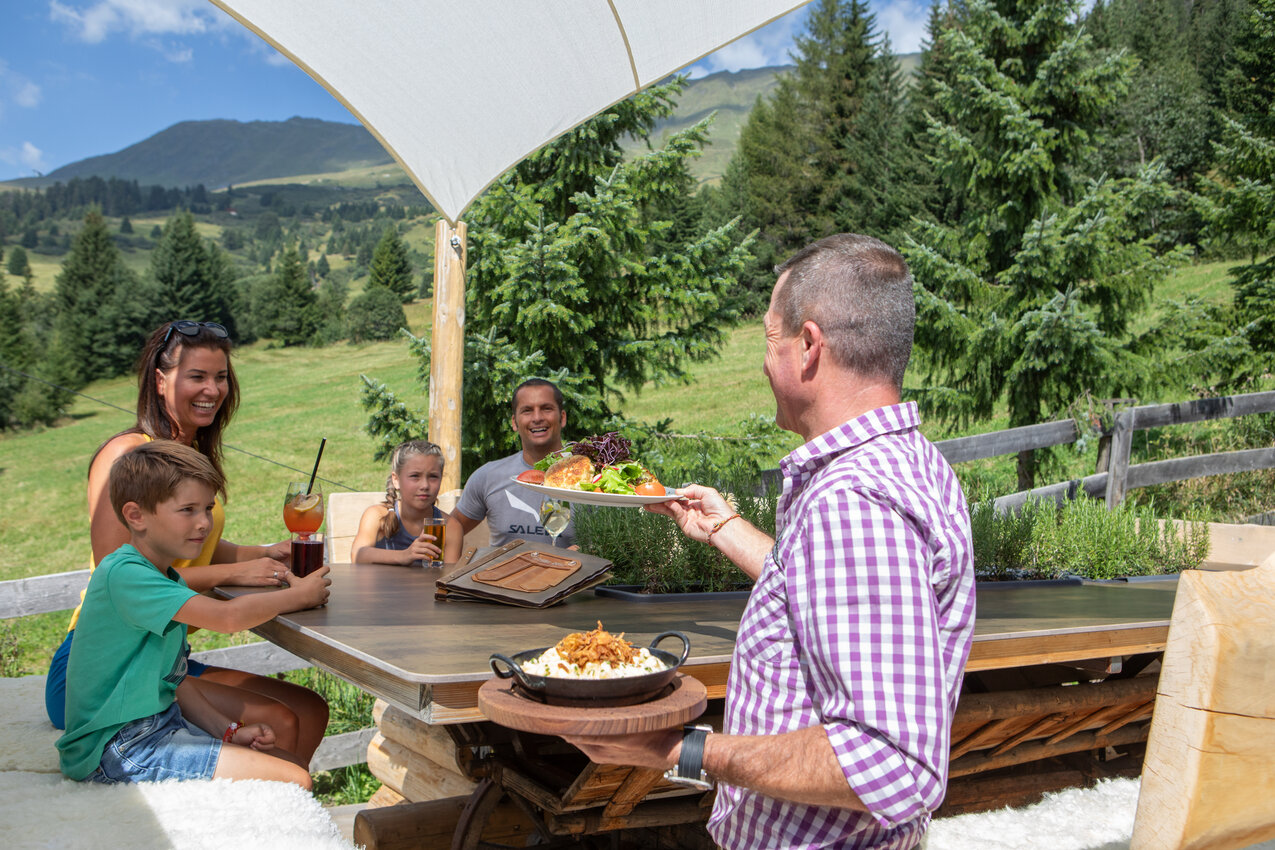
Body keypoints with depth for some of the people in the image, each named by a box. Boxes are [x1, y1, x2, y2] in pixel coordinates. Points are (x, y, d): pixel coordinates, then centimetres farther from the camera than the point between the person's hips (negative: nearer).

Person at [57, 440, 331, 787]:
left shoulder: (171, 582, 12)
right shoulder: (123, 574, -19)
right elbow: (227, 616, -28)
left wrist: (229, 731, 3)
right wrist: (299, 595, -12)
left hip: (162, 722, 10)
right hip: (119, 748, -10)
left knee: (295, 764, 9)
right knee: (294, 782, -19)